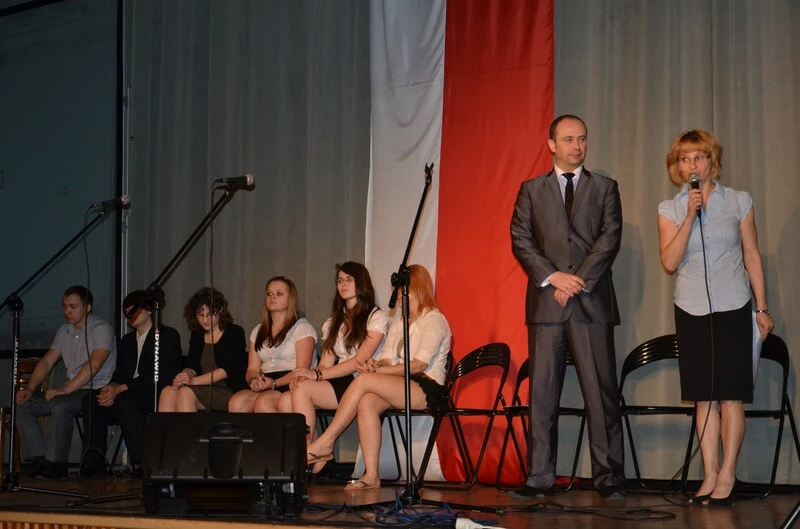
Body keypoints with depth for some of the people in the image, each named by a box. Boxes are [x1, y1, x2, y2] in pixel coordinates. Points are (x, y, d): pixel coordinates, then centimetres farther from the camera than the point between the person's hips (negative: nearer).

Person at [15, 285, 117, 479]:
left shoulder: (101, 329, -11)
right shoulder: (64, 331, 14)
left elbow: (94, 364, -23)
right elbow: (47, 361, 13)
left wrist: (66, 389, -29)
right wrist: (30, 388, -3)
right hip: (71, 390, 8)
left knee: (60, 406, -36)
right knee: (22, 405, -7)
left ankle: (56, 464, -22)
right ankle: (40, 460, -10)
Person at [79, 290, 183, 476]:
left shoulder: (168, 335, 1)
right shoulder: (126, 341, 25)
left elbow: (161, 375, -12)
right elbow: (119, 374, 16)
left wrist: (121, 389, -19)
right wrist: (112, 388, -12)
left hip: (158, 396, -6)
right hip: (126, 395, 7)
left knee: (125, 400, -36)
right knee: (90, 399, -19)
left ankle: (140, 462, -33)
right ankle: (94, 461, -25)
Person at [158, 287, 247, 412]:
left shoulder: (235, 333, 1)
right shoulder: (197, 336, 19)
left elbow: (227, 369, -12)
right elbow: (192, 366, 8)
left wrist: (193, 380, -22)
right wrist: (185, 375, -19)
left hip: (230, 392, -5)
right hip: (204, 390, 5)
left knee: (186, 392, -31)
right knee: (168, 392, -24)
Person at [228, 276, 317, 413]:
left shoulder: (302, 328, 5)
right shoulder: (258, 331, 23)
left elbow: (302, 371, -6)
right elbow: (252, 369, 15)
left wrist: (275, 383, -21)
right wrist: (254, 380, -10)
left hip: (291, 387, -4)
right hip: (265, 385, 5)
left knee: (263, 401, -36)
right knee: (236, 402, -29)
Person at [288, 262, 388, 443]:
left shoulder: (376, 317, 3)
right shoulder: (333, 323, 24)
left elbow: (359, 361, -9)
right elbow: (325, 364, 14)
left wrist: (318, 374, -18)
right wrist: (306, 374, -10)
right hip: (338, 383, 6)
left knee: (303, 388, -27)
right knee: (286, 402, -20)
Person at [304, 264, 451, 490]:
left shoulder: (434, 320, -3)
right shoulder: (398, 324, 24)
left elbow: (419, 364, -14)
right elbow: (388, 359, 12)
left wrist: (379, 370, -18)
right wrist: (376, 365, -12)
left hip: (427, 388, -7)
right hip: (401, 388, 7)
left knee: (363, 380, -25)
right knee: (366, 403, -26)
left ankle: (325, 442, -22)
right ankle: (371, 475, -30)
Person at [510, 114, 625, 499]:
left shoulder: (604, 188, 12)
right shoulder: (531, 190, 14)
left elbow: (610, 237, 1)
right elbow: (520, 239, 4)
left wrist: (579, 279, -9)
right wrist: (552, 276, -9)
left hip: (592, 301, -1)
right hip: (545, 302, 1)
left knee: (601, 391, -4)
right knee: (542, 392, 0)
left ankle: (609, 476, -1)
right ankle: (539, 476, 3)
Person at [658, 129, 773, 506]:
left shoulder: (738, 202, 2)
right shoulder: (670, 210, 4)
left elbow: (752, 257, 6)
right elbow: (669, 262, -8)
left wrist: (762, 308, 4)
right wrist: (690, 215, -15)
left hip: (732, 309, -2)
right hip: (691, 311, 2)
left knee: (730, 395, -4)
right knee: (703, 397, 4)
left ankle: (727, 475, 1)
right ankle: (710, 475, 9)